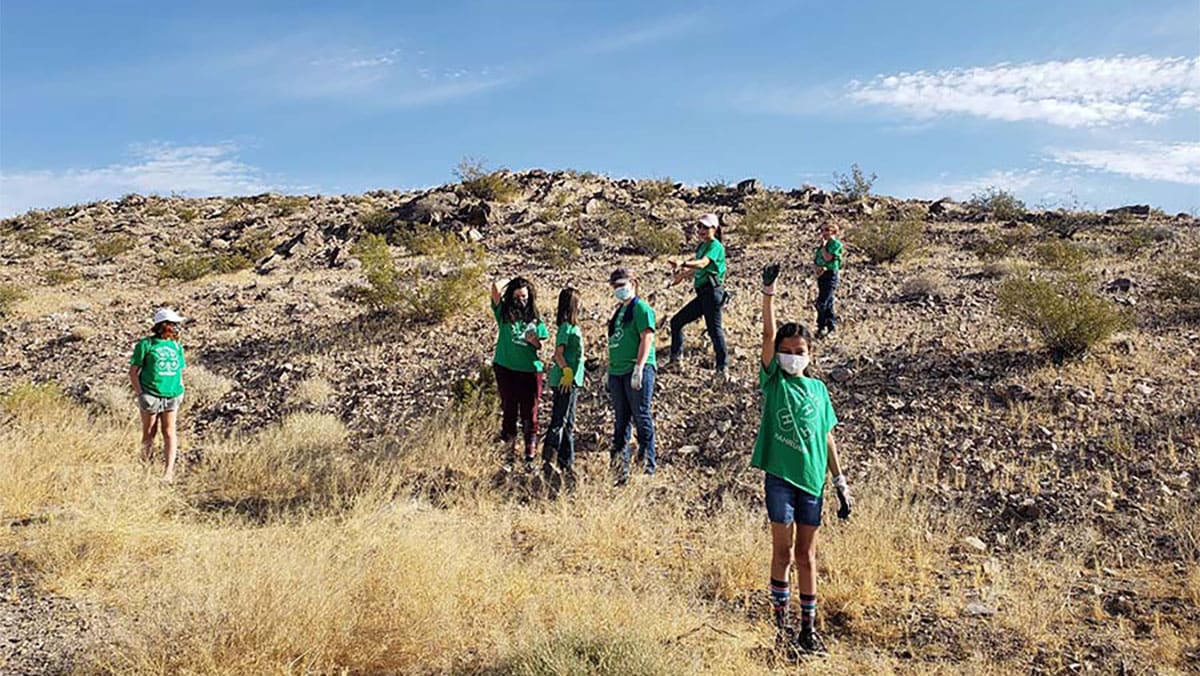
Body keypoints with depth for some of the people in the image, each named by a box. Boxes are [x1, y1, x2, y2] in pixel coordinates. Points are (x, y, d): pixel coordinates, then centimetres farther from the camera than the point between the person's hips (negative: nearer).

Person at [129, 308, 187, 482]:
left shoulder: (177, 346, 11)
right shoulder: (146, 344, -3)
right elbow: (133, 372, -1)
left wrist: (180, 393, 10)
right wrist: (140, 394, -9)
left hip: (171, 396, 3)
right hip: (150, 396, -3)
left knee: (169, 433, -3)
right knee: (149, 434, 8)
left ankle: (169, 471, -4)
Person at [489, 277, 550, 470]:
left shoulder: (536, 320, 8)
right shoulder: (504, 313, 4)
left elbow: (543, 347, 10)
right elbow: (495, 287, -9)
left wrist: (535, 341, -11)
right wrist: (510, 282, 9)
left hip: (530, 370, 1)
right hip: (506, 369, 0)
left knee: (529, 416, 1)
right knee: (509, 413, 4)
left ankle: (530, 458, 5)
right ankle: (509, 456, 10)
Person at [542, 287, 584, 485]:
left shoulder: (572, 326, 16)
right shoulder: (566, 326, -12)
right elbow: (558, 354, -18)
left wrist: (579, 375, 18)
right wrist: (567, 371, -28)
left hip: (572, 380, 10)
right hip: (564, 380, -10)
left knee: (568, 424, 11)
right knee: (559, 421, -10)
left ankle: (566, 466, 16)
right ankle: (548, 460, -11)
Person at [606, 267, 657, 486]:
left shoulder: (642, 309, -5)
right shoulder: (619, 311, 20)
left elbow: (647, 338, -14)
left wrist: (639, 369, -21)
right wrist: (609, 370, 20)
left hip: (637, 371, -8)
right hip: (617, 372, 8)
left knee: (642, 417, -5)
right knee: (621, 421, 9)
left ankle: (648, 464, 1)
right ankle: (621, 466, 14)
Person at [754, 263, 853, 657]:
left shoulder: (818, 389, 10)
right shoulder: (773, 381, 1)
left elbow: (827, 438, 12)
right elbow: (768, 334, -10)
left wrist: (841, 483, 10)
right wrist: (768, 292, -18)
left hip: (811, 479, 3)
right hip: (779, 476, -3)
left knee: (806, 554, 10)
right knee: (783, 550, 1)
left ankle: (808, 626, 19)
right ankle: (781, 621, 14)